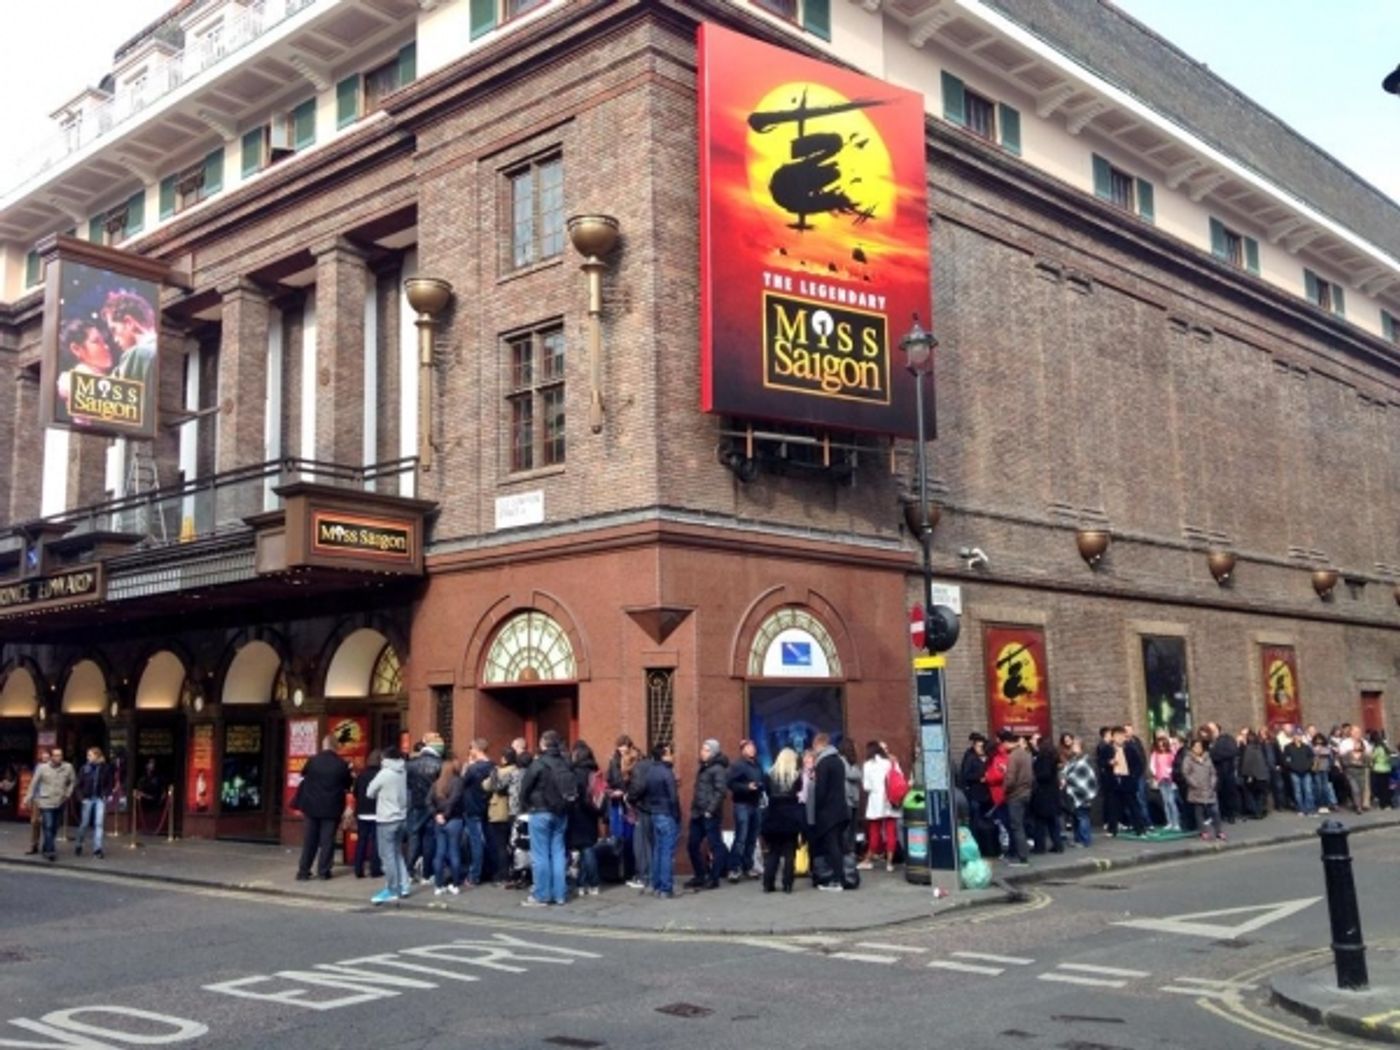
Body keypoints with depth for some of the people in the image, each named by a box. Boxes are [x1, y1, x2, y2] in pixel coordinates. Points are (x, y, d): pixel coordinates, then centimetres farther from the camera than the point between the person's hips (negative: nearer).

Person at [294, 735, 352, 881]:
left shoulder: (312, 761, -7)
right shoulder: (341, 764, -9)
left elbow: (303, 775, 11)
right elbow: (349, 784, 4)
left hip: (312, 806, 1)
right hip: (332, 808, -1)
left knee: (309, 840, 9)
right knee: (327, 840, 4)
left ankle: (303, 871, 10)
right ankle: (323, 871, 4)